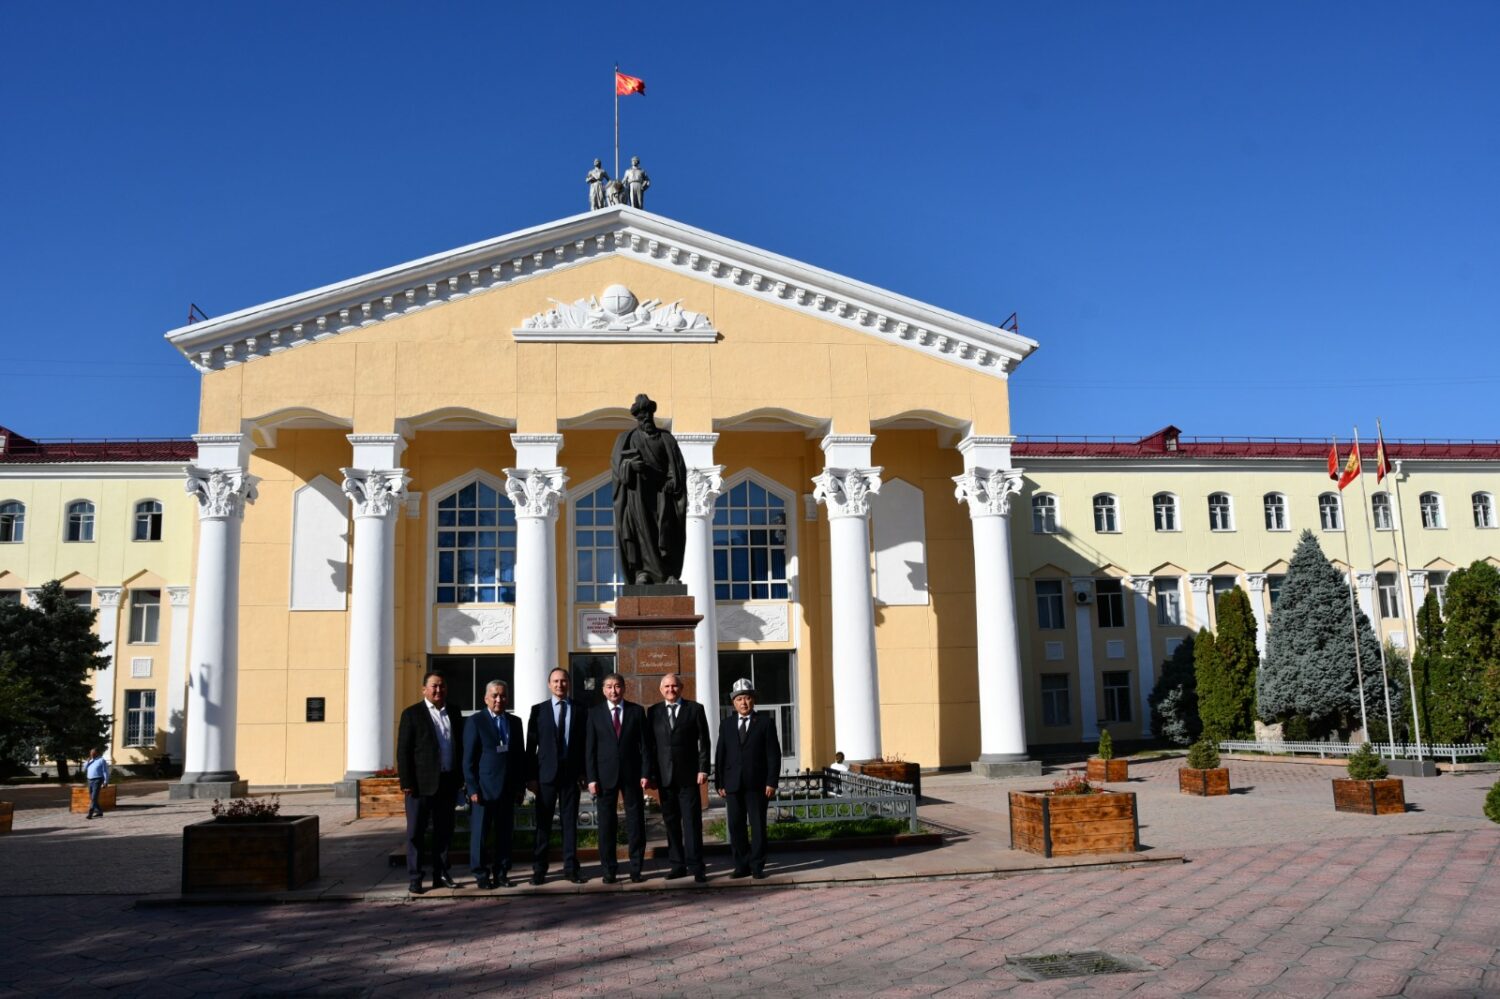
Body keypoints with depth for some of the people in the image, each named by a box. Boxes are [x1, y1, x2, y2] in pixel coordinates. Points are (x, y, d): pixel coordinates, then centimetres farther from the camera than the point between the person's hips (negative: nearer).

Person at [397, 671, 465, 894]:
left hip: (448, 783, 4)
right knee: (416, 832, 2)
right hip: (422, 783, -4)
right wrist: (406, 783, -11)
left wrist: (460, 779, 8)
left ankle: (441, 875, 19)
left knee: (444, 832, 10)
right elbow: (403, 751, -6)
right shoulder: (412, 714, -3)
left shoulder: (454, 713, 11)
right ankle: (414, 878, 8)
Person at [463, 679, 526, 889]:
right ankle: (481, 875, 11)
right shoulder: (474, 722, -2)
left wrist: (520, 786, 8)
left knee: (505, 833, 7)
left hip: (508, 789, 4)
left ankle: (501, 873, 16)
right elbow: (468, 759, -5)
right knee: (480, 834, 1)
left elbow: (521, 755, 13)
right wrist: (473, 788, -10)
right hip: (483, 789, -4)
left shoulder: (515, 722, 11)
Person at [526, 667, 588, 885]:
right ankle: (539, 869, 10)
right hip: (546, 774, -1)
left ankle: (570, 867, 11)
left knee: (570, 822, 5)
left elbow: (585, 742, 6)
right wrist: (531, 776, -3)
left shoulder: (580, 710, 6)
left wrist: (583, 771, -1)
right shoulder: (538, 710, 3)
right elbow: (531, 745, 2)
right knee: (543, 823, 3)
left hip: (571, 773, 1)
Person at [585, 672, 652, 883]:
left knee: (636, 822, 3)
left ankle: (636, 869, 11)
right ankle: (609, 870, 11)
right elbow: (590, 749, 2)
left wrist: (645, 773, -5)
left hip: (632, 773, 0)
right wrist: (591, 778, -6)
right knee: (606, 824, 3)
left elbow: (644, 744, 3)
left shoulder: (637, 711, 5)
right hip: (605, 775, 0)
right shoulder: (595, 714, 5)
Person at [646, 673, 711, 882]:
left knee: (692, 821, -4)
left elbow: (704, 741, 2)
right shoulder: (653, 712, 10)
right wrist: (650, 773, 1)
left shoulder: (695, 709, 4)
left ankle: (696, 866, -3)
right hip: (664, 776, 2)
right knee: (671, 822, 6)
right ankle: (678, 865, 12)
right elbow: (649, 744, 8)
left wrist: (703, 769, -7)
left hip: (688, 775, -2)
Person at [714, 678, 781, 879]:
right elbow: (720, 756, 11)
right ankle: (741, 865, 11)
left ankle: (757, 865, 7)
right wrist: (719, 783, 4)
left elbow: (773, 755, 0)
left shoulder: (765, 723, 4)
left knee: (758, 825, 0)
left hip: (757, 784, -3)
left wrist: (771, 782, -9)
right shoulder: (726, 725, 13)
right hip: (733, 785, 3)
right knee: (735, 826, 3)